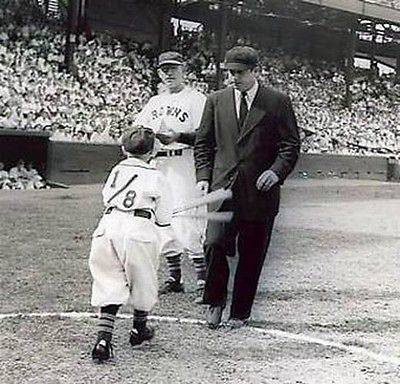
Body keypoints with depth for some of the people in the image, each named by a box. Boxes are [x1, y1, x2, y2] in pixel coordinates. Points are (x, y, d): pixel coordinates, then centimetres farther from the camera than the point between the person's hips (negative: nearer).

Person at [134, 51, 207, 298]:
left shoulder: (197, 100, 0)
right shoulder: (155, 102, 21)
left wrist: (178, 136, -24)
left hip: (184, 165, -7)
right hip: (157, 166, 7)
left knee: (189, 226, -12)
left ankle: (204, 282, -6)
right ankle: (174, 279, 18)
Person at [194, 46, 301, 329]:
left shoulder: (278, 102, 2)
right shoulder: (216, 101, 10)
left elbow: (291, 145, 2)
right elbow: (204, 143, 14)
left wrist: (276, 171, -14)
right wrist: (203, 176, 1)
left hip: (259, 191, -1)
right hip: (223, 187, 1)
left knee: (251, 255, 5)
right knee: (215, 244, -14)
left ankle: (240, 312, 21)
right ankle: (215, 300, 9)